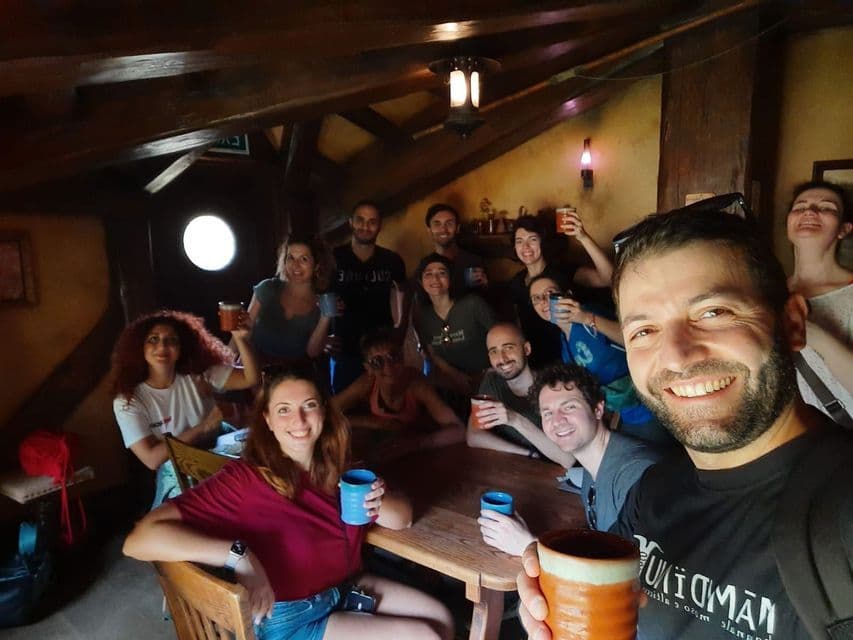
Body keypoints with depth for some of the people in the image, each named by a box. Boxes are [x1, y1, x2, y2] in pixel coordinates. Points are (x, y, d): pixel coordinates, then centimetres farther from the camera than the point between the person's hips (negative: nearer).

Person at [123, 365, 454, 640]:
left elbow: (404, 517, -4)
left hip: (346, 588, 6)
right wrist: (239, 555, -42)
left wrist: (378, 505, -26)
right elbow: (139, 539, -34)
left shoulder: (335, 465, -7)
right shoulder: (245, 479, -26)